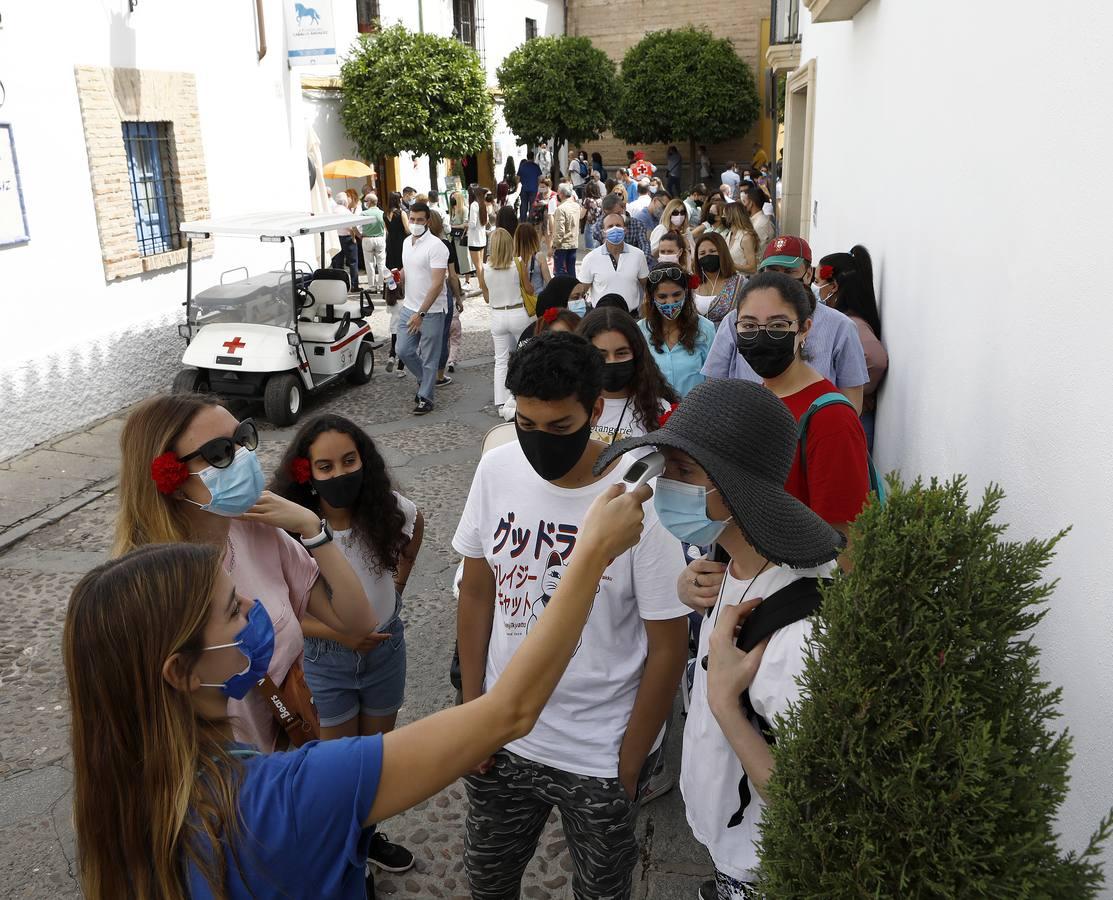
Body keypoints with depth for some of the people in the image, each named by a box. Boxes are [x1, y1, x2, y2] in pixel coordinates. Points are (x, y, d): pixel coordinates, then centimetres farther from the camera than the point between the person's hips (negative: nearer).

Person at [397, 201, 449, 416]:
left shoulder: (436, 246, -17)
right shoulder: (407, 242, 8)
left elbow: (437, 283, -22)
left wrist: (421, 313, -25)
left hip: (431, 311, -7)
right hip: (409, 308, 7)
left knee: (429, 358, 3)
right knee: (404, 351, 11)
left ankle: (425, 397, 16)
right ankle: (425, 380, 34)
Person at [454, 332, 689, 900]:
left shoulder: (643, 500, -23)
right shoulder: (497, 470, -10)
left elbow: (668, 648, -14)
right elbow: (476, 593, 2)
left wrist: (630, 765, -8)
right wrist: (471, 711, 2)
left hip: (600, 759, -3)